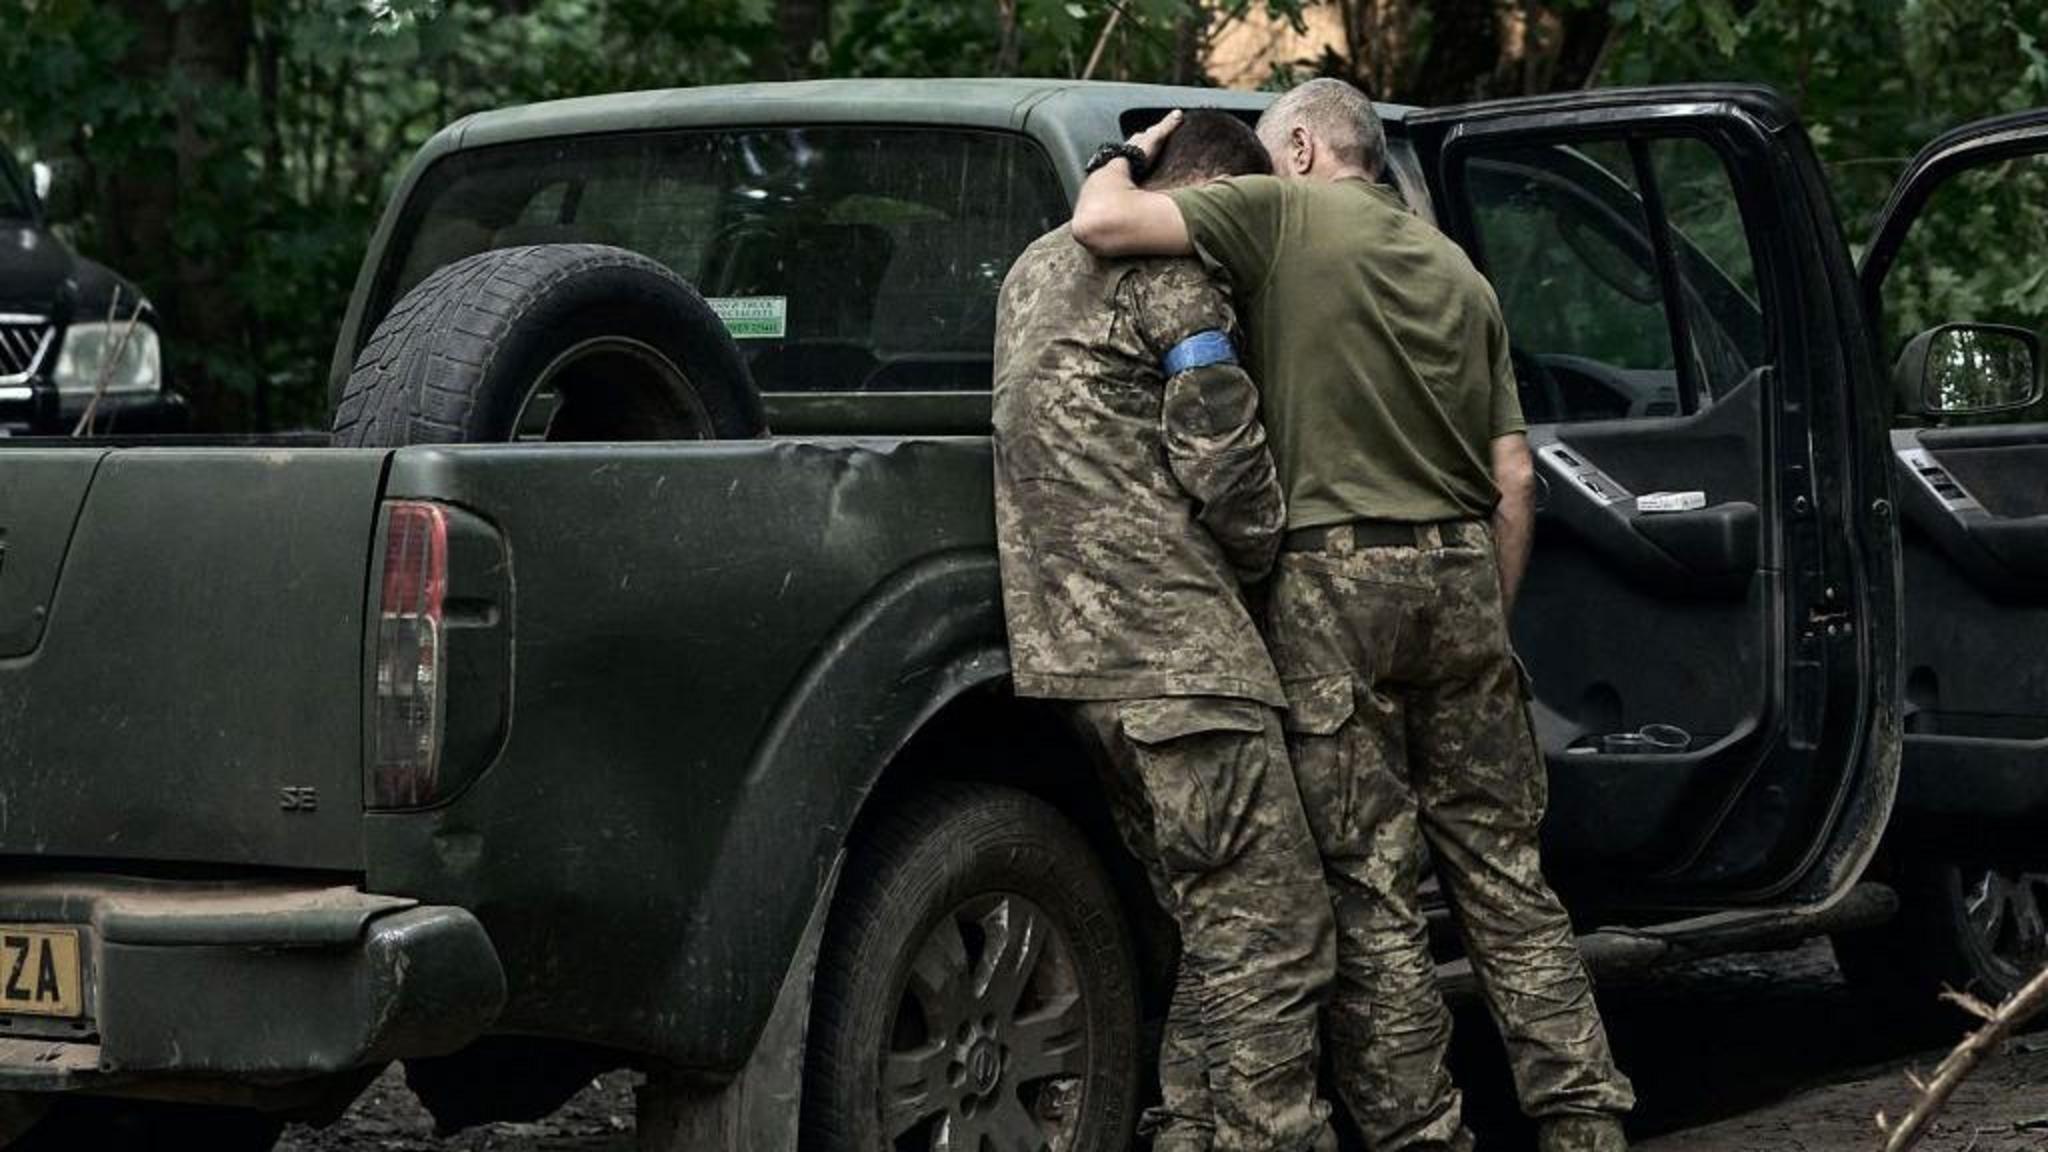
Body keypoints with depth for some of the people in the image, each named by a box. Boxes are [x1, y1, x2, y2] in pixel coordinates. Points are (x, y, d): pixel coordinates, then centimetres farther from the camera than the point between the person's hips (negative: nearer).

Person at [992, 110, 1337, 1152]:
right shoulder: (1170, 270, -6)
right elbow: (1220, 450, -8)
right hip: (1173, 642, -10)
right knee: (1273, 935, -10)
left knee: (1216, 932, 14)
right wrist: (1263, 547, 9)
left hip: (1072, 639, 10)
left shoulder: (1037, 268, 24)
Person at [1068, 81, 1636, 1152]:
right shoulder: (1458, 272, 19)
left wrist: (1133, 158, 9)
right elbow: (1514, 477, 15)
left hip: (1337, 576, -5)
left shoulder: (1283, 212, 0)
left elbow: (1102, 222, -12)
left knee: (1370, 886, -1)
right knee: (1503, 870, 10)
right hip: (1461, 573, 6)